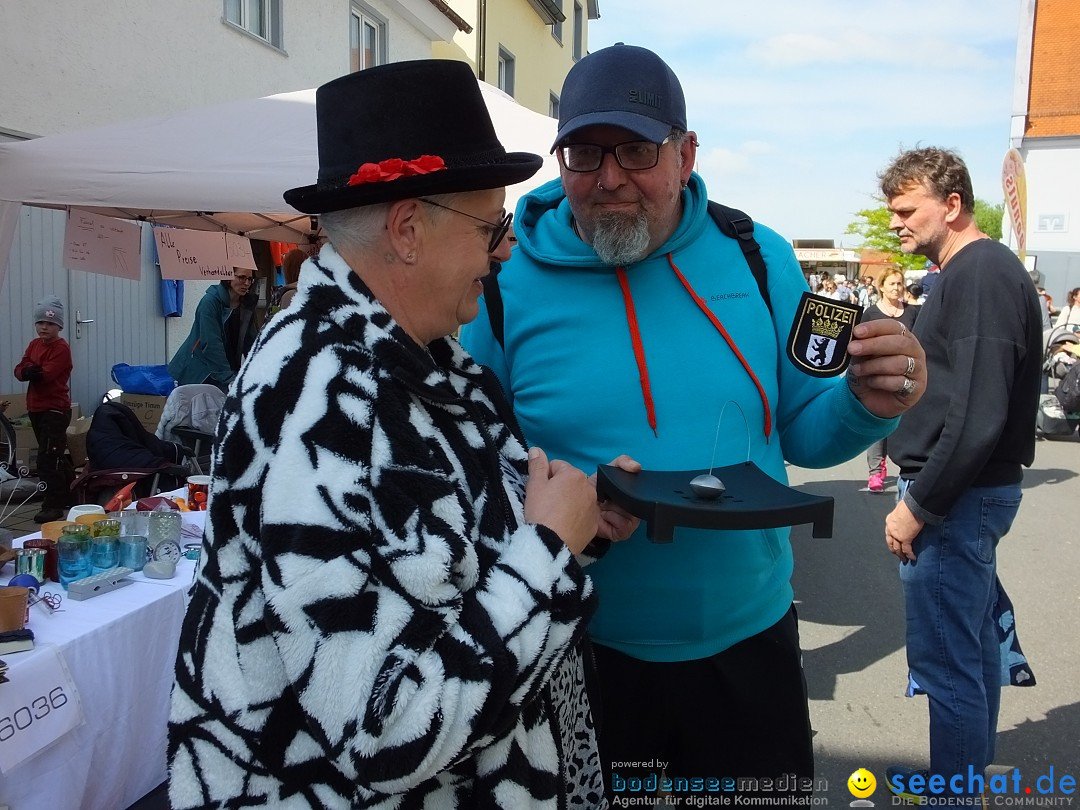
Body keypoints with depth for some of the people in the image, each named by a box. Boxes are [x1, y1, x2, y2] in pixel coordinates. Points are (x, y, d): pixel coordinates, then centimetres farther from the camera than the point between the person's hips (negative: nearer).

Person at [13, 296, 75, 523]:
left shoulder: (61, 348, -12)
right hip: (36, 409, 8)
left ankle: (53, 506, -5)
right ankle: (70, 495, 30)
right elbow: (19, 370, 2)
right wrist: (28, 371, -17)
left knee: (47, 459, -10)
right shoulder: (34, 344, 12)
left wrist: (31, 371, -8)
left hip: (55, 410, -8)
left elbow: (45, 375, -22)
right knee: (56, 456, 18)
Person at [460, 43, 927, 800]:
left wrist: (865, 407, -16)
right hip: (576, 658, -2)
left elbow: (801, 430, 6)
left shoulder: (758, 260, -3)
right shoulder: (505, 283, -10)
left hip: (750, 641, 3)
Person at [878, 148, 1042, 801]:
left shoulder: (981, 274, -16)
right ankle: (970, 776, 34)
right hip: (971, 493, 10)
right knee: (973, 642, 19)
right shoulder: (976, 271, 15)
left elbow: (977, 414, -23)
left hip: (958, 497, -10)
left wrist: (918, 506, -19)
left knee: (945, 661, -3)